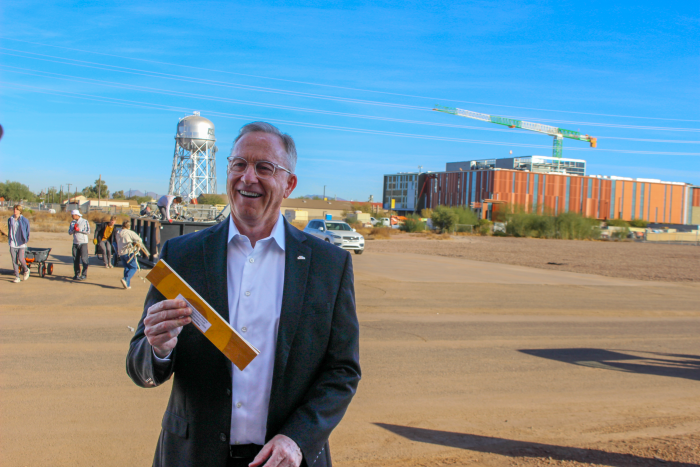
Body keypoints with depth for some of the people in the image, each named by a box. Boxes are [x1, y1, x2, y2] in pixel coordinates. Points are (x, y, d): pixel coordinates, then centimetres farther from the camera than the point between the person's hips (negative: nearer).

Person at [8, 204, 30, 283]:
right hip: (13, 243, 3)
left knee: (20, 258, -12)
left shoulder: (24, 220, -2)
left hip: (21, 243, -3)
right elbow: (9, 230, 21)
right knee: (14, 260, 0)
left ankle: (26, 270, 18)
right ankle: (17, 277, 7)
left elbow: (27, 231, 6)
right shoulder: (10, 220, 8)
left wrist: (26, 240, 3)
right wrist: (9, 238, 16)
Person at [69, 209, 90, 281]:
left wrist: (79, 230, -12)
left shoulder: (85, 222, -2)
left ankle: (84, 275, -6)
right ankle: (77, 274, 15)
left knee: (84, 259, -8)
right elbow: (69, 232, 7)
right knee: (75, 259, 6)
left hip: (83, 243, -5)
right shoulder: (72, 223, 14)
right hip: (75, 243, 6)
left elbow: (88, 231, -12)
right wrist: (74, 229, -11)